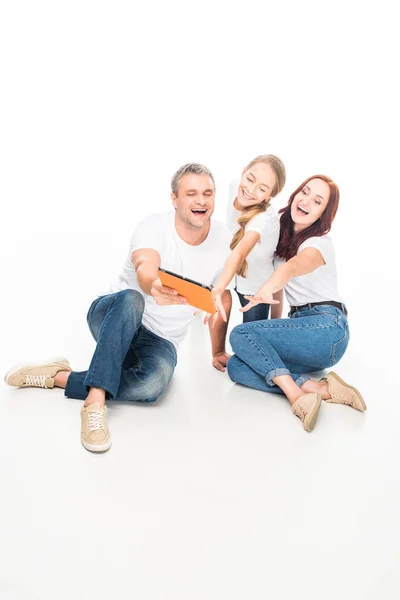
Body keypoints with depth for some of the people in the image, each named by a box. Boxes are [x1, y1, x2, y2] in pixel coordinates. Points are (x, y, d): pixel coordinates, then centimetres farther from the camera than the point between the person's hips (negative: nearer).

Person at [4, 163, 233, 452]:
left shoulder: (223, 237, -3)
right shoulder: (154, 227, -15)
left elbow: (222, 295, 8)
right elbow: (145, 269, -37)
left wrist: (218, 351, 12)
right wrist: (155, 287, -62)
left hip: (160, 341, 3)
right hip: (114, 316, -2)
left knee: (153, 383, -34)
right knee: (132, 299, -40)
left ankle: (57, 377, -17)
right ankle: (96, 400, -36)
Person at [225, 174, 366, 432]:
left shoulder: (320, 243, -10)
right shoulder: (281, 234, 12)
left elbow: (292, 267, -36)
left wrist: (266, 290, -56)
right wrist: (275, 333, 8)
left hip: (327, 327, -7)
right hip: (301, 325, 7)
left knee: (241, 334, -20)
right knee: (236, 367, -14)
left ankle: (296, 396, -26)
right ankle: (322, 388, -21)